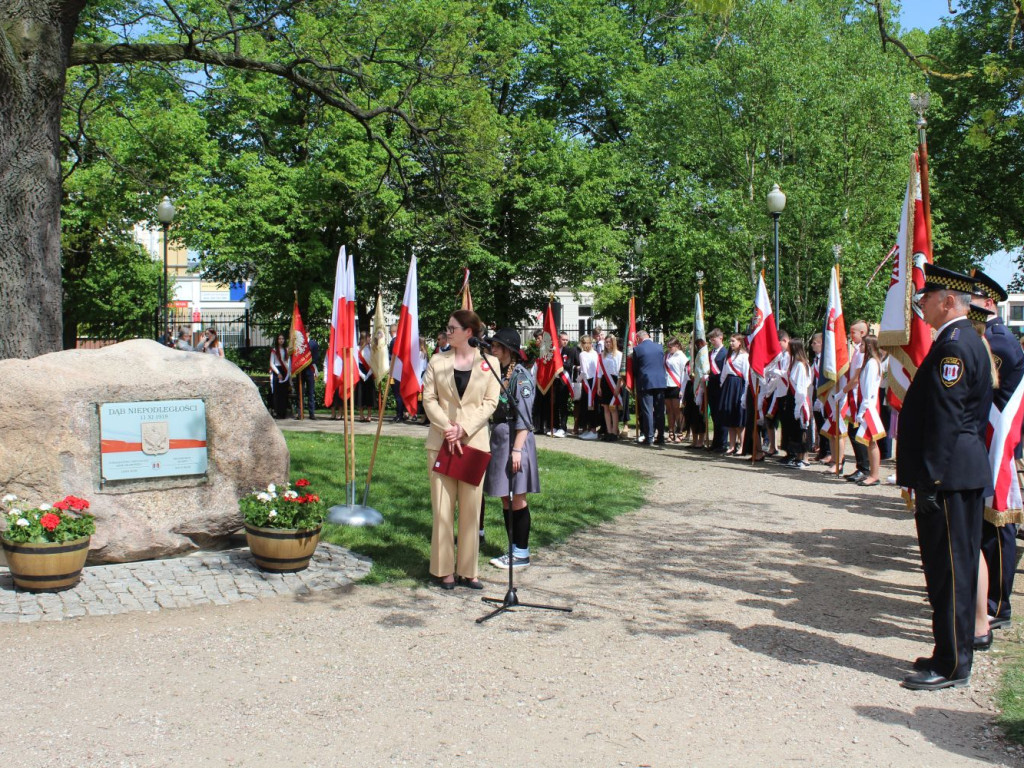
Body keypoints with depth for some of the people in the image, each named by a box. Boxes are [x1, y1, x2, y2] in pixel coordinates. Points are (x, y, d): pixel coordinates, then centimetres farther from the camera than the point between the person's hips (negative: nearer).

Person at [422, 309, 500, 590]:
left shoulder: (489, 362, 3)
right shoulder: (437, 361, 7)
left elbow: (490, 402, -2)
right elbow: (429, 399, 2)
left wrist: (463, 429, -13)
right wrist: (447, 429, -13)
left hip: (474, 441, -1)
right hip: (441, 441, 1)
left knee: (471, 508, 4)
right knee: (442, 506, 2)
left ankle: (467, 569, 13)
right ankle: (444, 569, 11)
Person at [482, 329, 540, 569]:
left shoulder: (521, 376, -12)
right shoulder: (498, 373, 12)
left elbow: (524, 418, -15)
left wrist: (517, 449, -19)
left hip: (514, 440, -8)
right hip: (498, 438, 8)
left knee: (517, 500, -2)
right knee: (505, 498, 12)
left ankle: (522, 554, 7)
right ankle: (514, 550, 21)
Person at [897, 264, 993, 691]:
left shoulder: (954, 346, -17)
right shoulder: (966, 340, 16)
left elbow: (945, 420, -21)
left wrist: (930, 482, -20)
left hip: (951, 478, -11)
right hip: (960, 475, 11)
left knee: (951, 570, -3)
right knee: (948, 568, 16)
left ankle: (951, 666, 6)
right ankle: (951, 653, 26)